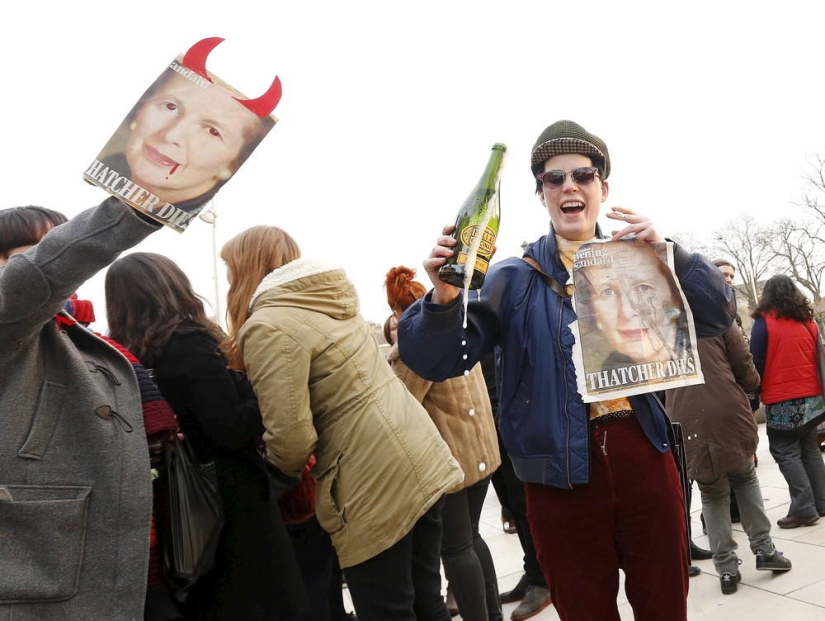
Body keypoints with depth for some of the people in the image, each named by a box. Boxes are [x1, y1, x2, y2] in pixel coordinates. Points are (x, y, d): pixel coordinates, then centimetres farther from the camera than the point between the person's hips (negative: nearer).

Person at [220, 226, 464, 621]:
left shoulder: (269, 326, -14)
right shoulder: (328, 300, 12)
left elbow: (290, 439, -19)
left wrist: (284, 468, 2)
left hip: (377, 483, -9)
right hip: (424, 462, 9)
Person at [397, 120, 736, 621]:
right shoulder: (514, 279, -1)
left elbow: (716, 316, -1)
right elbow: (437, 361, -8)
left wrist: (667, 252, -17)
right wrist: (444, 297, -30)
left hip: (643, 457, 2)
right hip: (561, 475, -2)